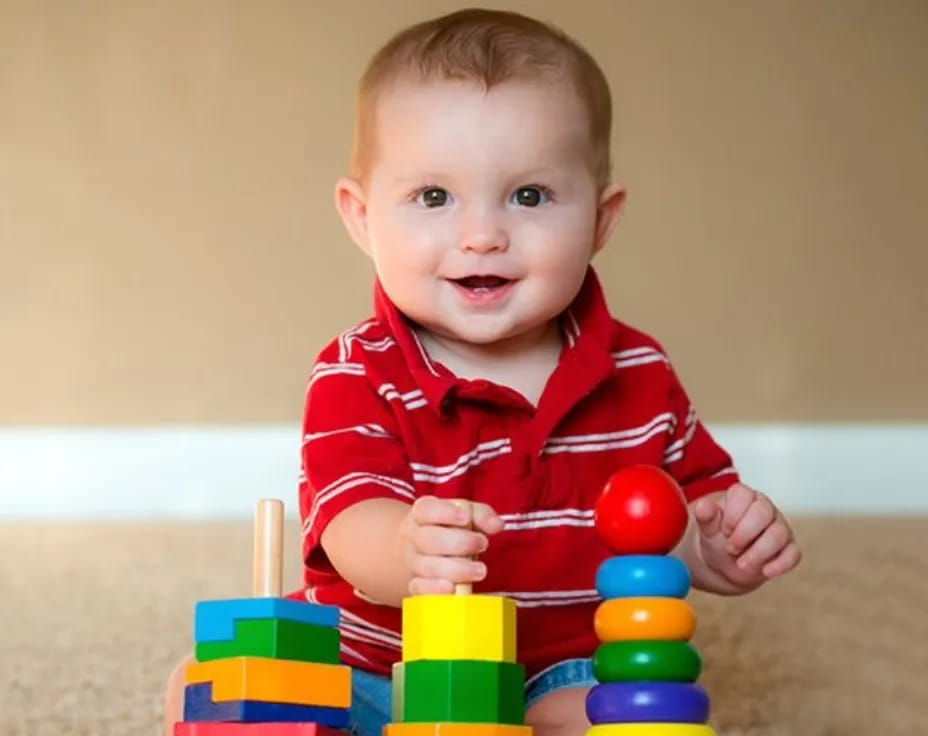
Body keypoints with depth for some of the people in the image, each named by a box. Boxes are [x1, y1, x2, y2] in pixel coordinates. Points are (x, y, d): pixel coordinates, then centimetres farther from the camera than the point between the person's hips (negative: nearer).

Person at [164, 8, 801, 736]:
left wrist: (720, 548, -10)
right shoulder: (357, 377, -10)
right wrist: (403, 549, -51)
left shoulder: (638, 376, 1)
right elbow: (354, 524, -27)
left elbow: (694, 499, 15)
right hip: (373, 671, 0)